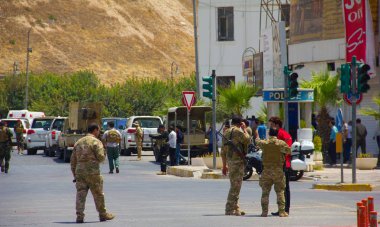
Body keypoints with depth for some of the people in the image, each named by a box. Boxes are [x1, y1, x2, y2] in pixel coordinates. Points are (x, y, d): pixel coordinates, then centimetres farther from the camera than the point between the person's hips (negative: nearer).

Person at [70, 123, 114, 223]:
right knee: (98, 194, 8)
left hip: (79, 171, 5)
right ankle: (103, 214, 17)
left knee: (80, 194, 2)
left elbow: (73, 160, 15)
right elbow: (101, 157, -14)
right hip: (92, 172, -5)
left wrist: (74, 175, 19)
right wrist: (104, 154, 9)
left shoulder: (78, 142, 15)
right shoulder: (96, 142, -5)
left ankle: (79, 216, -6)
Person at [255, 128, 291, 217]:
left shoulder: (264, 143, -2)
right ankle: (282, 211, 0)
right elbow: (289, 151, -3)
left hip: (266, 170, 1)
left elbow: (257, 141, 18)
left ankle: (264, 211, 2)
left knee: (265, 192, 7)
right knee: (280, 191, 4)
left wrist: (257, 137, 41)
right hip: (278, 170, -1)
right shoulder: (281, 143, -8)